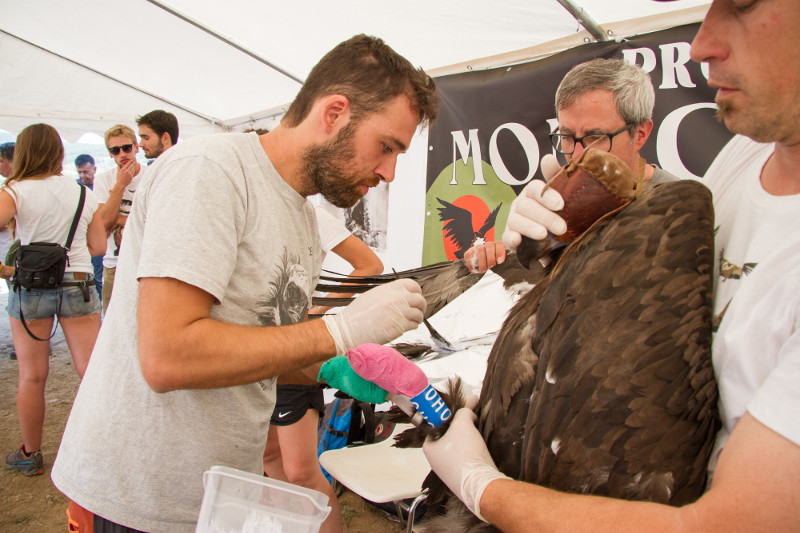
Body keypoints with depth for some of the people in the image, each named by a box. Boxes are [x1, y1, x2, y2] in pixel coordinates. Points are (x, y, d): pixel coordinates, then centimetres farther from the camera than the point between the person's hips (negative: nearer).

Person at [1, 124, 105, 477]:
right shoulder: (83, 193, 5)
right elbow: (99, 246, 8)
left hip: (31, 287, -2)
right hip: (78, 285, 2)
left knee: (32, 376, 9)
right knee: (92, 371, 4)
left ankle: (30, 454, 24)